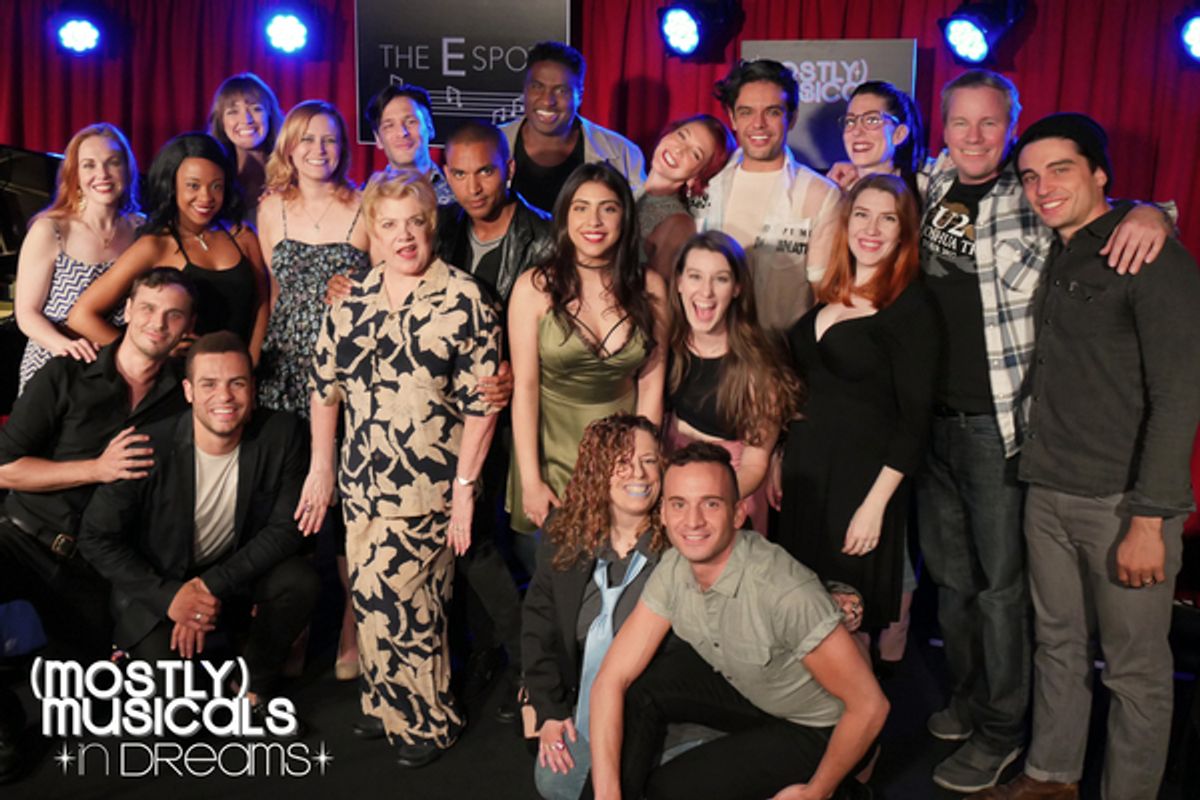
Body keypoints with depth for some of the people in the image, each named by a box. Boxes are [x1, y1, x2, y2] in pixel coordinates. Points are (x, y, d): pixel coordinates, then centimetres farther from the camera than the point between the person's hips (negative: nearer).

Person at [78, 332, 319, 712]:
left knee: (301, 581, -26)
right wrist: (168, 596, -22)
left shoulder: (282, 434, -15)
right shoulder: (149, 449, -20)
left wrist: (213, 586, -22)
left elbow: (286, 528, -13)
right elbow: (96, 538, -11)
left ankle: (255, 682, 0)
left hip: (237, 578, 2)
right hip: (157, 587, -2)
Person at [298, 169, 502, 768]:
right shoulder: (352, 303, 6)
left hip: (429, 487, -5)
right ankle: (386, 706, 33)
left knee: (385, 596, -6)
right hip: (362, 483, 5)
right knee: (371, 598, 12)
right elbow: (324, 387, 12)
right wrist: (320, 469, 11)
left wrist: (464, 486, -12)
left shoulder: (464, 301, -9)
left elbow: (481, 404, -10)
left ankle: (426, 720, 16)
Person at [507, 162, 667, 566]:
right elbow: (524, 386, -10)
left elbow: (651, 386, -2)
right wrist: (530, 482, -11)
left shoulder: (648, 287, -4)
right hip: (551, 450, -1)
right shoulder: (534, 287, -10)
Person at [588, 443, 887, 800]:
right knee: (637, 692, -16)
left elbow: (869, 705, -27)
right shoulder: (674, 568, -17)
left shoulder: (786, 591, -36)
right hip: (742, 686, 5)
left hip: (814, 727, -5)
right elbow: (611, 680, -14)